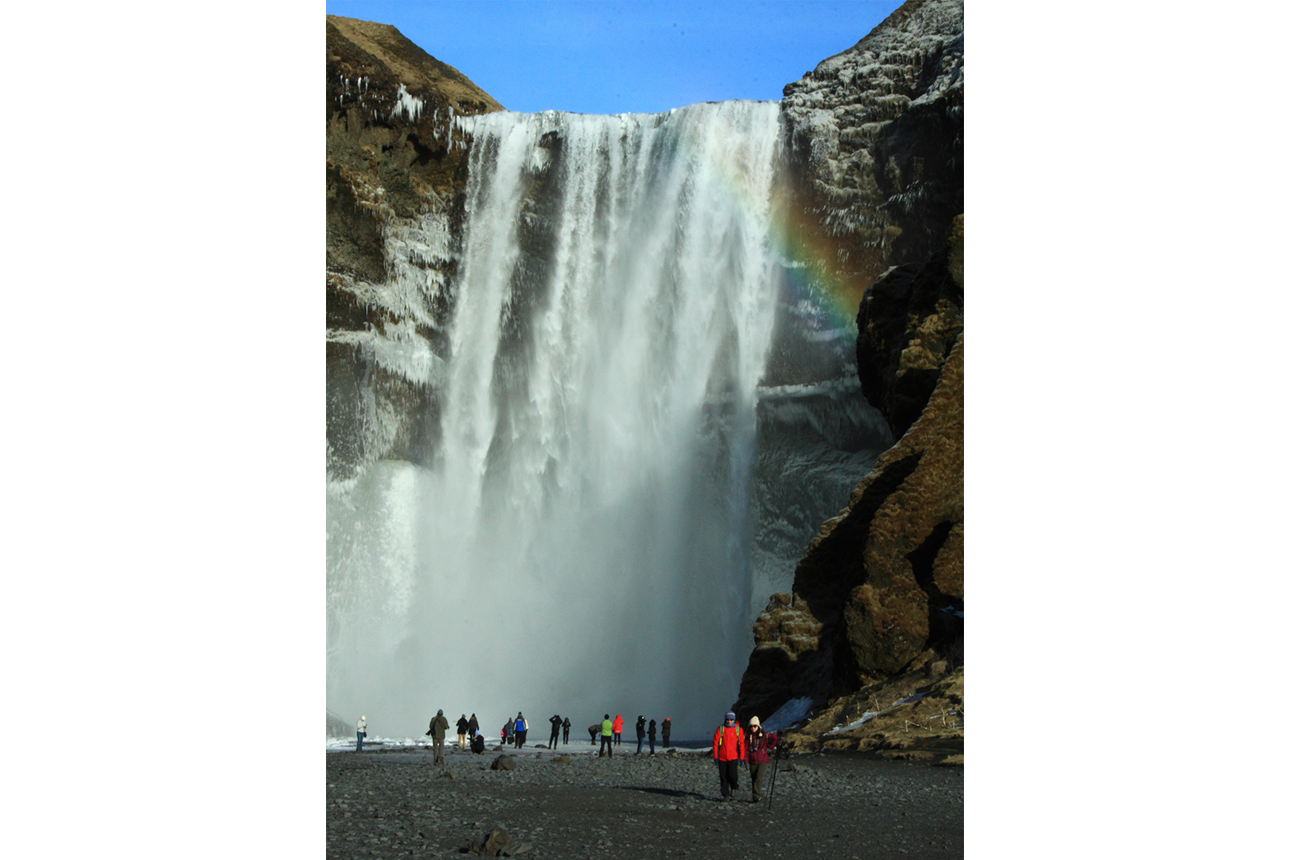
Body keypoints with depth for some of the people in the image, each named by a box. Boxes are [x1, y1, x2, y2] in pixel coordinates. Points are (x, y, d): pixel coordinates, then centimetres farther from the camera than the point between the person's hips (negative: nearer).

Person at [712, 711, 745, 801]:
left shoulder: (738, 729, 2)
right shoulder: (720, 729, 0)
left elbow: (741, 744, 6)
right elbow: (715, 742, 3)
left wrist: (741, 757, 3)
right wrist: (715, 756, -1)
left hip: (733, 757, -1)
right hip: (722, 758, 1)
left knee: (732, 775, -12)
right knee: (724, 777, 2)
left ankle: (734, 787, 19)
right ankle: (725, 795, 15)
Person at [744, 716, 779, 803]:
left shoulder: (764, 735, -2)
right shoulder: (748, 737, 6)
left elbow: (776, 738, 7)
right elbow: (747, 749, 7)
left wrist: (770, 747, 4)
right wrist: (747, 762, 1)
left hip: (762, 761, -3)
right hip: (752, 762, 3)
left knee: (758, 779, -17)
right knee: (753, 780, 5)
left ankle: (757, 796, -15)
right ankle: (756, 798, 16)